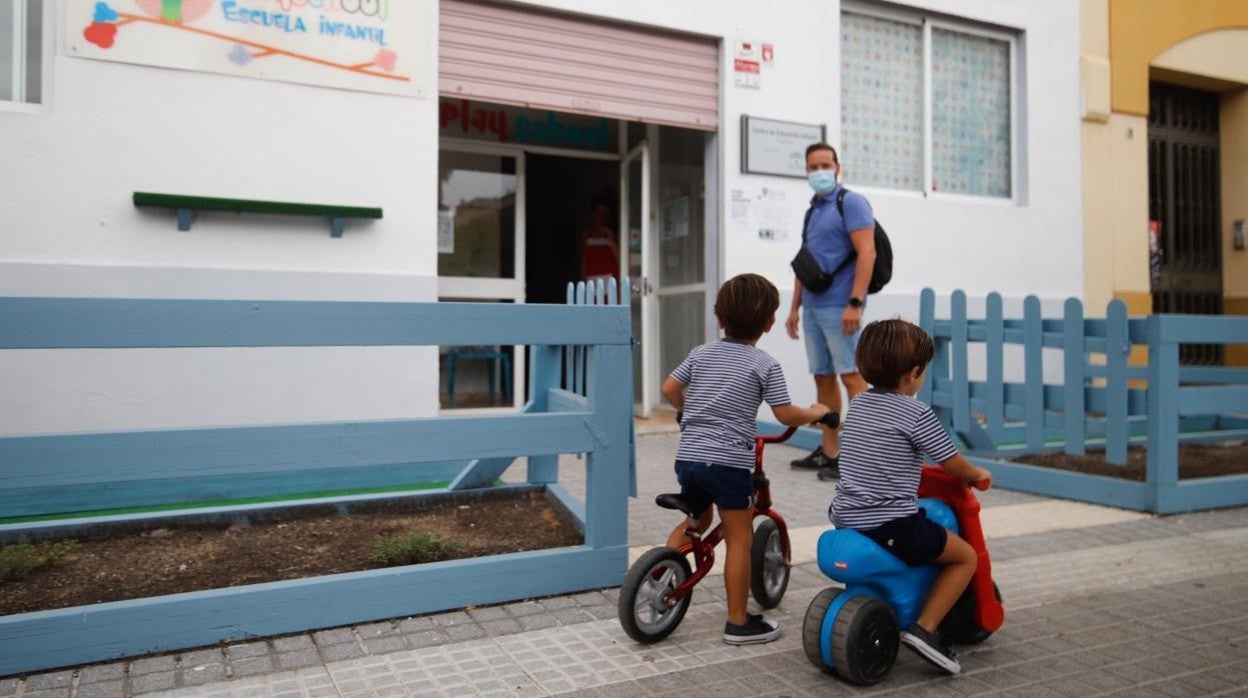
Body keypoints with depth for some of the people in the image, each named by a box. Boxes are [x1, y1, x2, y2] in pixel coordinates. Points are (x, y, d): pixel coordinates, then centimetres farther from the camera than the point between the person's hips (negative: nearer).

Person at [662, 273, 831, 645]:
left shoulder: (702, 353, 10)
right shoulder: (765, 364, -2)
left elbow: (669, 389, 12)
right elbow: (785, 415, -5)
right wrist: (814, 413, 14)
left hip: (688, 457, 5)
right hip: (729, 462, -5)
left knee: (695, 522, 28)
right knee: (739, 538, 7)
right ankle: (738, 622, 13)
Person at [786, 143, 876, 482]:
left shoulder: (851, 202, -4)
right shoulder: (812, 211, 19)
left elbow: (866, 253, -14)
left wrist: (855, 303, -21)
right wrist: (795, 306, 18)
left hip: (839, 306, -8)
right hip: (813, 308, 8)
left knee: (851, 376, -9)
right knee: (823, 377, 9)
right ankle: (829, 451, 16)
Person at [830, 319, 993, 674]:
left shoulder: (857, 404, 10)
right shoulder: (916, 413, -11)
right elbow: (953, 464, -2)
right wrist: (977, 474, 19)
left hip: (845, 520, 8)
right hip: (891, 528, -8)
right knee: (966, 556, 12)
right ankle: (924, 628, 1)